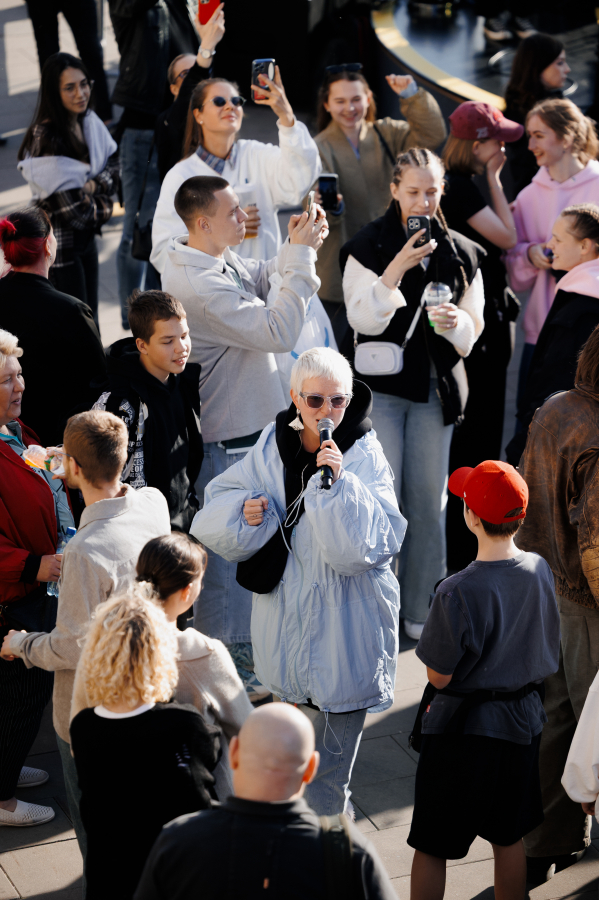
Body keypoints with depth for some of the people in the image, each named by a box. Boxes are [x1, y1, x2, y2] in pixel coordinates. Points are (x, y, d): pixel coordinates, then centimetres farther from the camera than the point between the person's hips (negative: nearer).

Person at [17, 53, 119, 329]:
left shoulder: (88, 121, 1)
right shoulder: (46, 137, -24)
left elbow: (113, 161, 10)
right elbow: (70, 207, -24)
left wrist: (95, 185, -11)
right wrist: (102, 208, -6)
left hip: (87, 235, 8)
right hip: (60, 243, -8)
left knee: (90, 318, 16)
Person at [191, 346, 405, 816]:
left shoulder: (365, 457, -13)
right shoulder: (273, 446, 0)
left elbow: (366, 547, -24)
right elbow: (213, 518, 8)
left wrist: (338, 482, -31)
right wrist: (244, 510, -13)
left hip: (344, 630, -5)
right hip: (287, 616, 5)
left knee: (328, 760, 2)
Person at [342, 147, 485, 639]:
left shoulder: (461, 253, 7)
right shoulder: (367, 247, -2)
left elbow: (472, 334, 8)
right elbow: (363, 320, -11)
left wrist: (456, 322, -15)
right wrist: (396, 270, -22)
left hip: (435, 388, 3)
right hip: (381, 384, -3)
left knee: (429, 500, 6)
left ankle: (421, 609, 18)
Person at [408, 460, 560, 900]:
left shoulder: (458, 592, -27)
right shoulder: (540, 571, -8)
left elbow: (439, 677, -17)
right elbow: (549, 652, 6)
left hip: (462, 729, -6)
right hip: (523, 721, 6)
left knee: (431, 847, 9)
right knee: (509, 838, 21)